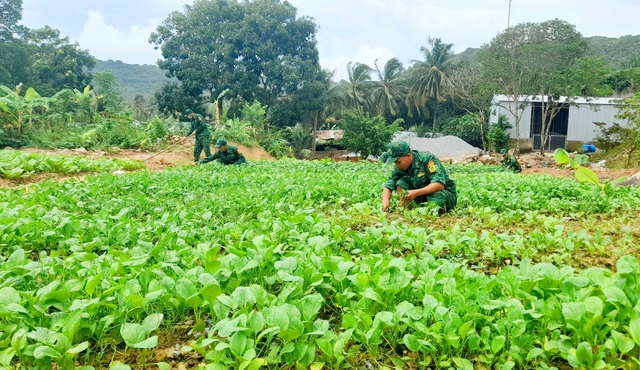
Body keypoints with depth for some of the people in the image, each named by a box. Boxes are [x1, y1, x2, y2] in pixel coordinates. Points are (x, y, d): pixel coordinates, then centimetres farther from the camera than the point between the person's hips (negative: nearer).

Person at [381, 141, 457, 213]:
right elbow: (388, 185, -7)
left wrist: (416, 192, -42)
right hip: (423, 195, 5)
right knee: (400, 183, -15)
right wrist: (385, 200, -30)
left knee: (436, 196, -39)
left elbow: (439, 184, -32)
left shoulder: (428, 159, -23)